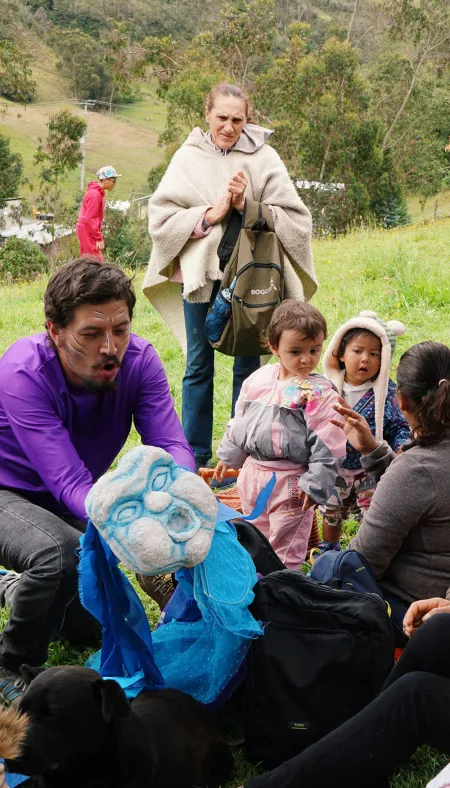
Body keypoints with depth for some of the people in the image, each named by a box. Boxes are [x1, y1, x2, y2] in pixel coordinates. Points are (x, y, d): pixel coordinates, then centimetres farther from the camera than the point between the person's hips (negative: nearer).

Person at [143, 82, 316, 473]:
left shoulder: (263, 157, 0)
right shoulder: (188, 158, 2)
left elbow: (296, 218, -3)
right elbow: (161, 217, -4)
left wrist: (248, 208, -16)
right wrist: (211, 214, -14)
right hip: (200, 273, 1)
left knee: (248, 365, 7)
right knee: (199, 366, 8)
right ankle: (195, 457, 18)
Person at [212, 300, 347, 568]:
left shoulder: (320, 393, -15)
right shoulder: (258, 379, 2)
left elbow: (327, 445, -15)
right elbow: (240, 421, 16)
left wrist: (314, 484, -17)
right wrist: (229, 456, 23)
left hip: (290, 481, -6)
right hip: (253, 473, 7)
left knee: (285, 547, 3)